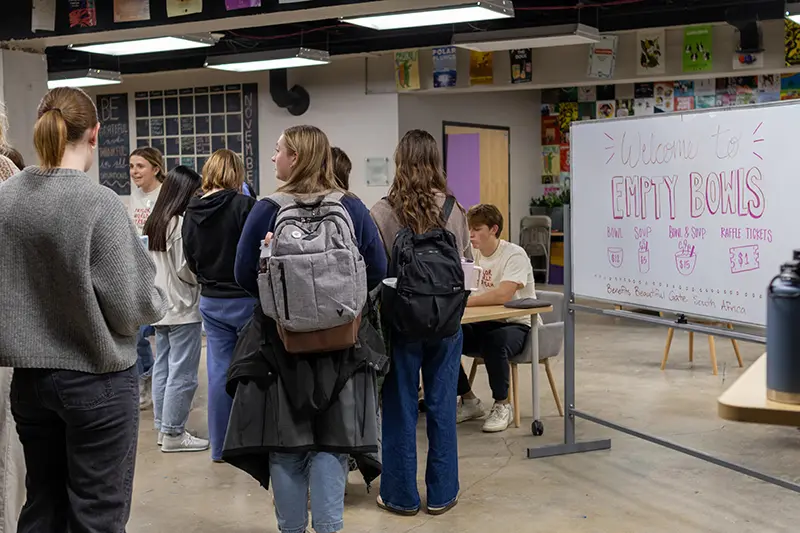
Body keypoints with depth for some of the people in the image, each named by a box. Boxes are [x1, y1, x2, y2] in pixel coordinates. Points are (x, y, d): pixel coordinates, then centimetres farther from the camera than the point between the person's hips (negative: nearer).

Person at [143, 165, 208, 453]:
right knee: (182, 373, -2)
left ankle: (162, 427, 20)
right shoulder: (181, 224, -17)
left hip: (160, 306, 9)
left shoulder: (153, 222, 9)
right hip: (183, 308, -9)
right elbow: (187, 270, -16)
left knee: (162, 367, 13)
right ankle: (173, 433, 2)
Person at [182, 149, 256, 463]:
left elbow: (191, 262, 9)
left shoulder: (191, 211, 2)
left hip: (211, 302, 5)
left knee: (219, 371, 10)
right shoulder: (244, 206, -15)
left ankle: (219, 447, 17)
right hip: (245, 299, -5)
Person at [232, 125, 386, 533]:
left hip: (282, 339, -1)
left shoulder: (266, 211, -7)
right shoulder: (352, 209, -3)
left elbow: (245, 277, -5)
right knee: (330, 444, 7)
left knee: (285, 443, 11)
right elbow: (377, 273, 0)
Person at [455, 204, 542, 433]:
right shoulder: (474, 254, 6)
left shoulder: (515, 255, -17)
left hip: (518, 324, -7)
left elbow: (503, 295, -32)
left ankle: (502, 406, -14)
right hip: (485, 323, 7)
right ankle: (469, 402, 3)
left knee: (493, 342, -38)